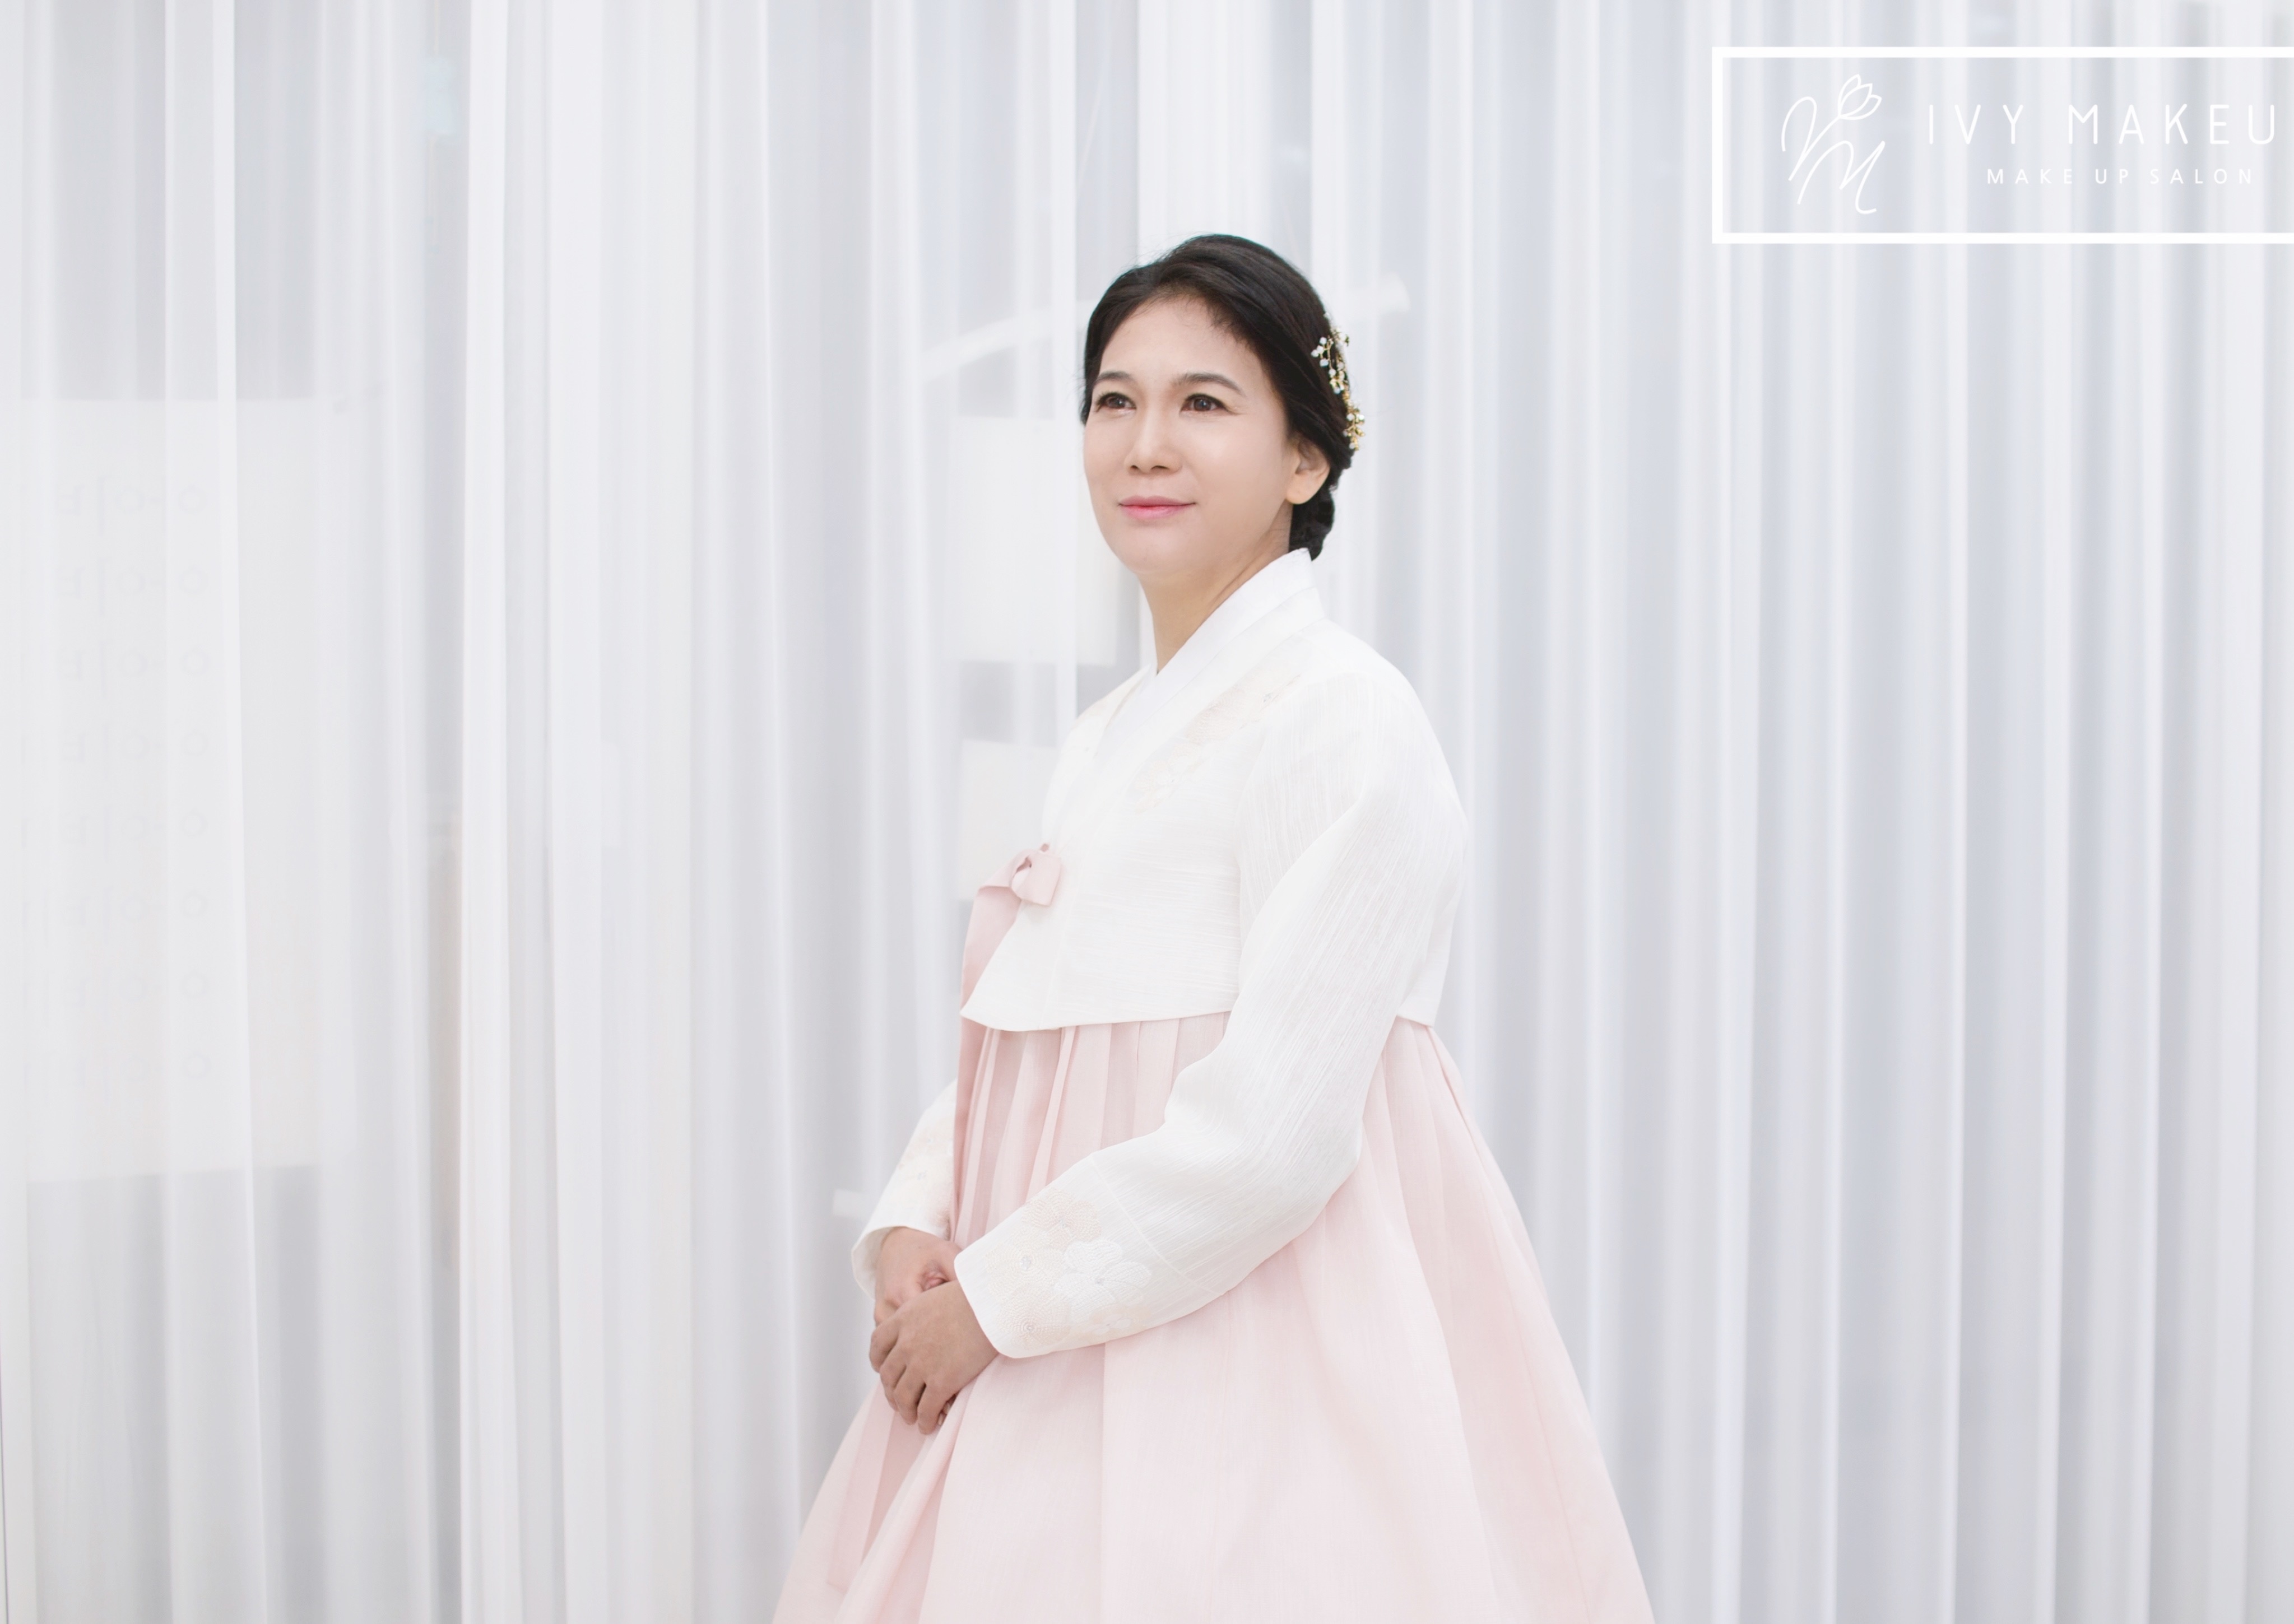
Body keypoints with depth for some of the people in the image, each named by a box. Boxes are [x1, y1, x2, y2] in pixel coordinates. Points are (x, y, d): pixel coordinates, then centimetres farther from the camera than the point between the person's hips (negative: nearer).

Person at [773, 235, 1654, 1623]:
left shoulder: (1341, 717, -14)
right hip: (1056, 1353, 8)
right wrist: (914, 1228, -4)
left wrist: (994, 1298, -14)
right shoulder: (1113, 737, 13)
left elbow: (1271, 1134, -20)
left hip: (1257, 1340, -8)